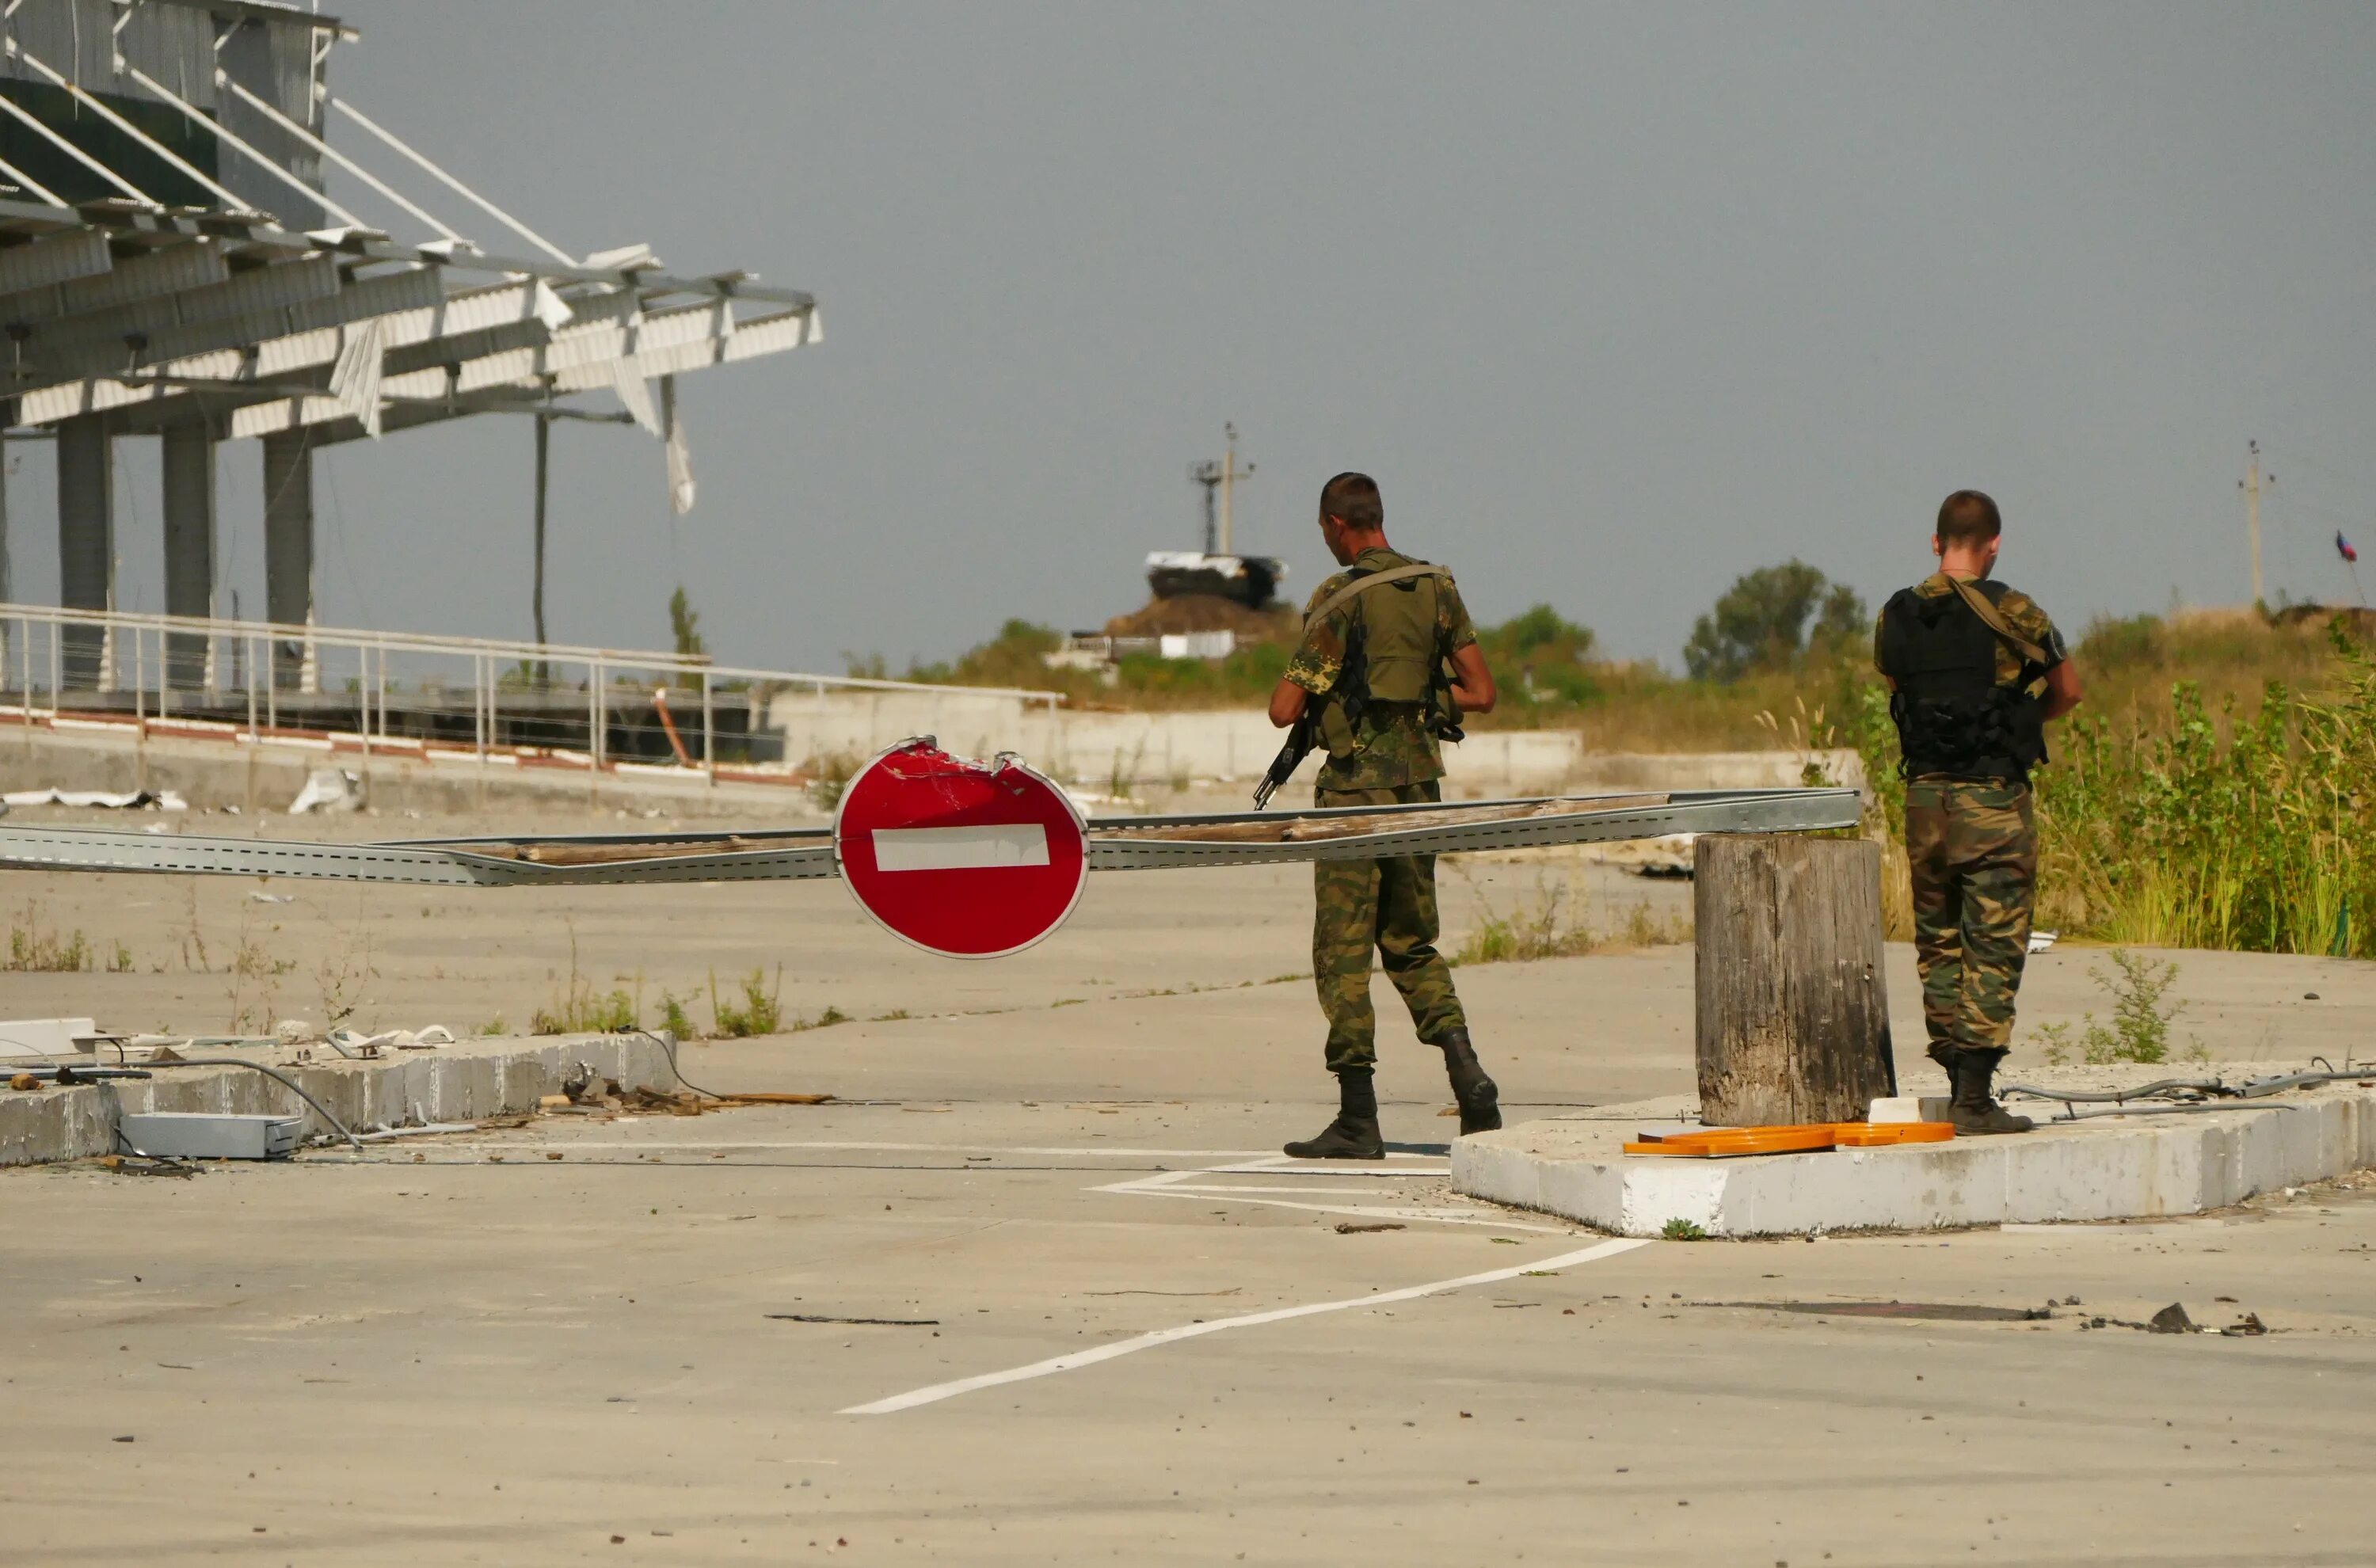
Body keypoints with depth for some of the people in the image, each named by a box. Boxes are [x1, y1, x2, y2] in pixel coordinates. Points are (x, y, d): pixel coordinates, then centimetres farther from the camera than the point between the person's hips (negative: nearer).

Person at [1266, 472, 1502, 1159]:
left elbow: (1284, 710, -12)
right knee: (1411, 944, 17)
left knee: (1343, 953, 0)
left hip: (1358, 783, -6)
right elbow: (1481, 693, 5)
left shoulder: (1340, 600, -12)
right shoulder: (1438, 588, 5)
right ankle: (1464, 1067, -4)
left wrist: (1298, 690, 11)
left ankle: (1358, 1118, -2)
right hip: (1421, 780, 6)